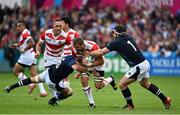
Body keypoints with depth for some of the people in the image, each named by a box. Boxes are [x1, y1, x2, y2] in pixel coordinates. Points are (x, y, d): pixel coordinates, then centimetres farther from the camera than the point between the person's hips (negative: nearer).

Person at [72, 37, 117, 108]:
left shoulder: (93, 47, -38)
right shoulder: (75, 50, -24)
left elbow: (101, 61, -31)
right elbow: (79, 61, -5)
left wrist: (89, 64, -41)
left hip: (97, 63, -4)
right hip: (86, 64, 4)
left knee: (98, 86, -4)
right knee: (84, 80, -21)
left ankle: (111, 79, 33)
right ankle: (91, 103, -7)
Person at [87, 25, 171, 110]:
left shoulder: (116, 42, -11)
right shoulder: (129, 38, 8)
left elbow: (100, 52, -7)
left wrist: (88, 53, 5)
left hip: (139, 67, -8)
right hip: (145, 64, 8)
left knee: (122, 84, 1)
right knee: (145, 84, 30)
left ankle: (130, 105, 14)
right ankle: (165, 99, 38)